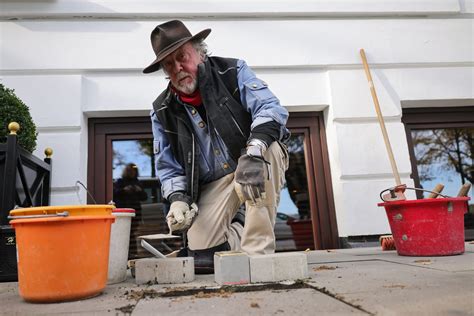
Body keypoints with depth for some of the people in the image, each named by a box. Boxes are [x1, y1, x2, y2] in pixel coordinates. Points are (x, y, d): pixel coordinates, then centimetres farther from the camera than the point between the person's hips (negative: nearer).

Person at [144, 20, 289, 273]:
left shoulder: (232, 72, -7)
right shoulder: (162, 111, 0)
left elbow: (271, 108, -22)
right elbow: (168, 166, 4)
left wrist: (253, 151, -40)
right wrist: (178, 198, -16)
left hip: (260, 165, -1)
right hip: (214, 184, 2)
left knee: (266, 148, -38)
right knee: (201, 253, -15)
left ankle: (257, 251, -27)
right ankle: (237, 227, 19)